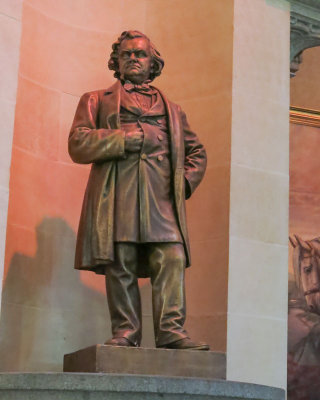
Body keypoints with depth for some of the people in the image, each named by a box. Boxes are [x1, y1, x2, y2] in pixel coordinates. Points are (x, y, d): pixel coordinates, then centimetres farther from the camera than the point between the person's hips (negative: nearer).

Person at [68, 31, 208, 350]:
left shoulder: (171, 109, 29)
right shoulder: (97, 101, 21)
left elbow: (196, 152, 33)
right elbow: (78, 144, 5)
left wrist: (185, 181, 11)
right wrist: (132, 138, -4)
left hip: (162, 196, 2)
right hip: (116, 196, -1)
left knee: (172, 259, -16)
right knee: (120, 266, -9)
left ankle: (171, 330, -19)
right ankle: (125, 333, -5)